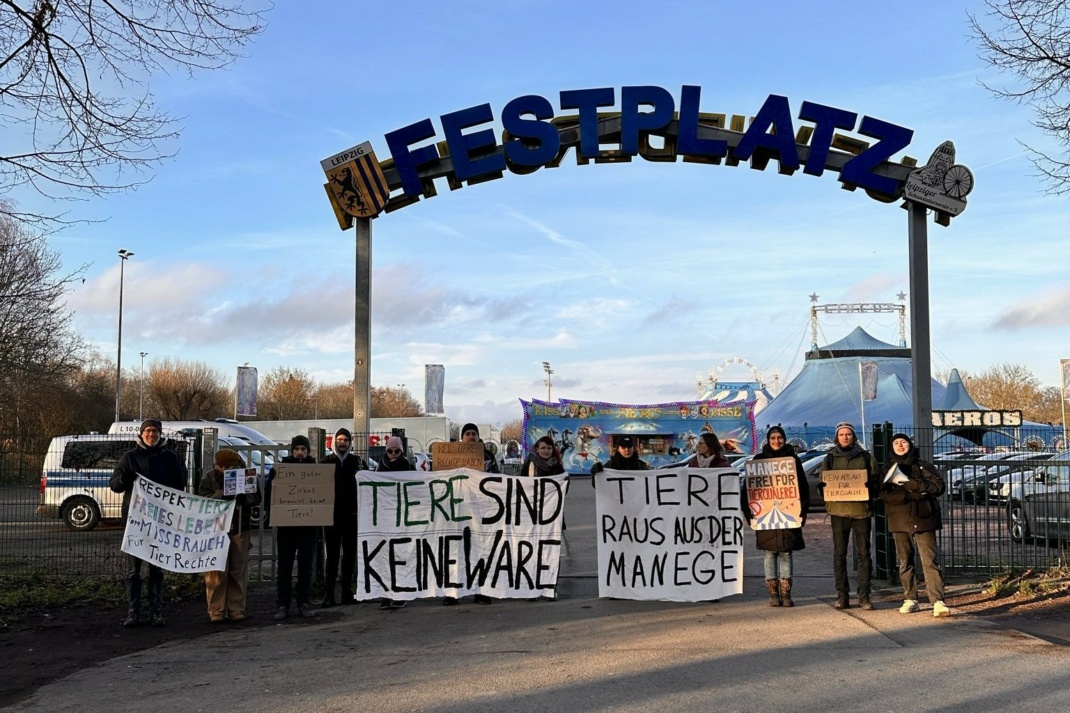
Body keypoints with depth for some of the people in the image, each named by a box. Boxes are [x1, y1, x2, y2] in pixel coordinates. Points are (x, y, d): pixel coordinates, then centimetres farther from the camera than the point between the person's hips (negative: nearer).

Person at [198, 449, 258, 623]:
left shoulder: (244, 475, 5)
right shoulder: (209, 477, 1)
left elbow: (255, 497, 2)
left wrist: (242, 496, -19)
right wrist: (222, 494, -24)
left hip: (240, 530, 2)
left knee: (238, 572, 4)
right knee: (217, 573, -4)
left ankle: (236, 610, 11)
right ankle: (216, 611, 3)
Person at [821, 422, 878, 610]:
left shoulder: (865, 457, 7)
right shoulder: (831, 458, 10)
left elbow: (875, 481, 7)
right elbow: (822, 484, 11)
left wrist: (868, 489, -14)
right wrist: (827, 490, -11)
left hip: (861, 509, -1)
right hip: (838, 510, 1)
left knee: (863, 553, 1)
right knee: (839, 554, 2)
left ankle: (864, 595, 6)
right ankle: (842, 595, 8)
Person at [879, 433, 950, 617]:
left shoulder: (924, 466, 9)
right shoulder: (888, 470, 12)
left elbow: (938, 486, -3)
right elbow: (884, 494, -3)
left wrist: (915, 484, -17)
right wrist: (913, 495, -14)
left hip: (923, 519, -2)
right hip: (900, 521, 2)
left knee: (930, 561, -10)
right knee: (905, 562, 7)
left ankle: (938, 602, -15)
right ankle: (910, 599, 15)